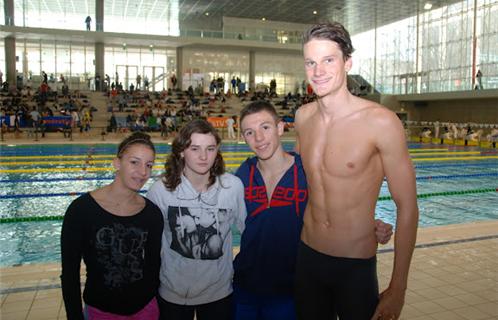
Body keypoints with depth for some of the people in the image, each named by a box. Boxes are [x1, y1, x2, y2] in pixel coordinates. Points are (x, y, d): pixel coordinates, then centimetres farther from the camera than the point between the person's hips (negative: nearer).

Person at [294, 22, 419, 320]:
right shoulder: (303, 117, -1)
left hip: (356, 266, -4)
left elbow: (407, 208, -13)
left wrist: (397, 289, -11)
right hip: (307, 256, 5)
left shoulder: (380, 122, -17)